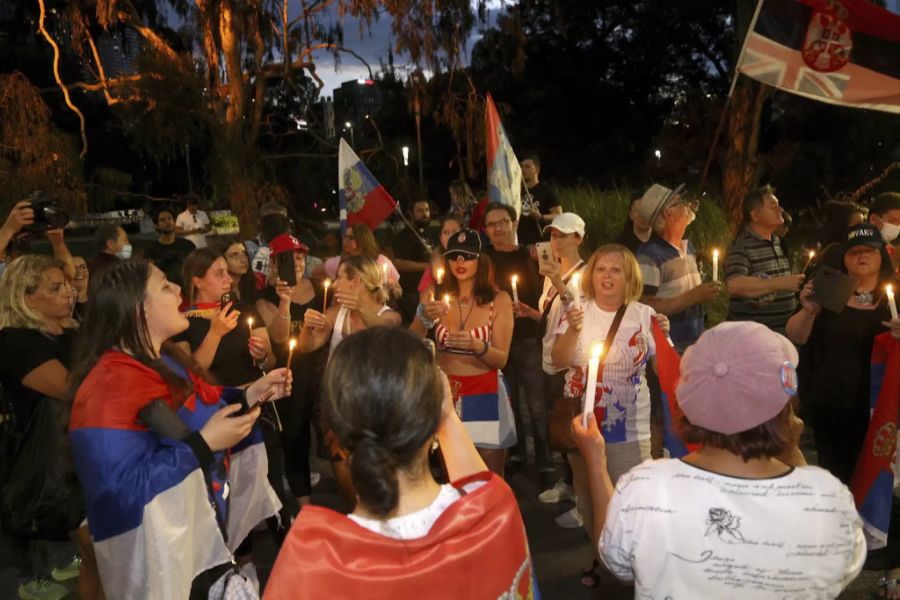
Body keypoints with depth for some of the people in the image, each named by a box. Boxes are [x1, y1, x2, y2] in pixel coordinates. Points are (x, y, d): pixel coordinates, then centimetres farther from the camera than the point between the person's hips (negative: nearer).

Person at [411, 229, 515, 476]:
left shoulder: (499, 299, -7)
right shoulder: (437, 295, -2)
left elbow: (501, 359, -8)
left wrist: (478, 346, -28)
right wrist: (424, 318, -27)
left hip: (485, 393, -2)